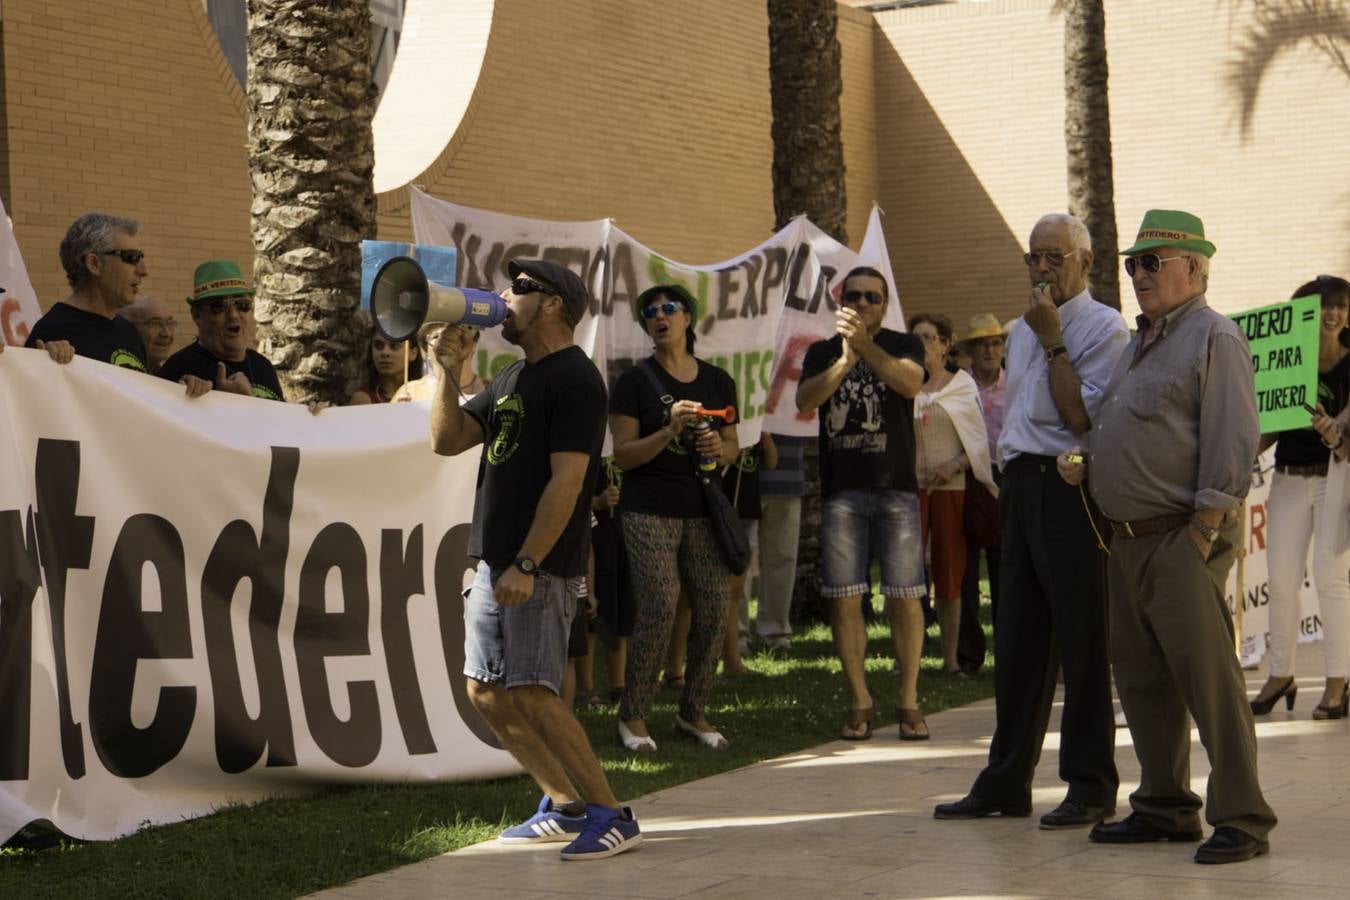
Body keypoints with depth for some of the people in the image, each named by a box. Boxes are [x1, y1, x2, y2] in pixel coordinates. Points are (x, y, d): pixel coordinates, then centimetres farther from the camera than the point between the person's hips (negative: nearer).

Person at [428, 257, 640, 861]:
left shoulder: (573, 379, -11)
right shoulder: (513, 379, 19)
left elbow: (566, 479, -18)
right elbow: (447, 440, 16)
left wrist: (526, 564, -22)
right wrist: (450, 371, 4)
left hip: (540, 569, -9)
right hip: (493, 563, 10)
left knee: (531, 695, -13)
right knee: (486, 692, 9)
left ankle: (611, 816, -5)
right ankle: (564, 806, 19)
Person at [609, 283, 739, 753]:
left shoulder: (717, 381, 10)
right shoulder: (635, 382, -2)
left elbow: (733, 445, 17)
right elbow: (623, 454, -7)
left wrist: (720, 447, -6)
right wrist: (670, 431, -21)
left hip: (702, 510, 4)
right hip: (650, 511, -4)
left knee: (714, 608, -1)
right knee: (659, 609, -13)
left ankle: (693, 713, 15)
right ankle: (633, 716, 2)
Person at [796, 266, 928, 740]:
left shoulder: (903, 345, 7)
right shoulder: (823, 353, 12)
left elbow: (909, 382, -15)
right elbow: (804, 399, -6)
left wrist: (863, 344, -28)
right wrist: (844, 359, -21)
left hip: (896, 488, -1)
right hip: (841, 491, 2)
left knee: (904, 597, -3)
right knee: (844, 598, 0)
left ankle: (908, 701, 7)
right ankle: (859, 701, 10)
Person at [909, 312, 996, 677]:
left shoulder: (963, 385, 8)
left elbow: (979, 441, 6)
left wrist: (954, 465, -9)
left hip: (952, 486, 1)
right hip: (910, 484, 0)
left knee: (950, 572, 3)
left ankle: (950, 657, 9)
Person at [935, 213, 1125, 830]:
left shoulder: (1103, 328, -7)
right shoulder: (1021, 331, 18)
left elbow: (1083, 417, -17)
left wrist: (1052, 340, -15)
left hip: (1070, 488, -8)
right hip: (1021, 487, 8)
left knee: (1080, 641, -2)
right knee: (1017, 639, 10)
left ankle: (1090, 787, 6)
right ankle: (1006, 783, 17)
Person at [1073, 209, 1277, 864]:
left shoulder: (1215, 338, -7)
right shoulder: (1140, 343, 21)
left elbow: (1233, 443, -15)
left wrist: (1202, 533, -19)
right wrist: (1082, 463, 11)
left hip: (1183, 538, -9)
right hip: (1129, 539, 9)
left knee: (1208, 679, -10)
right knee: (1141, 681, 11)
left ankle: (1241, 819, -6)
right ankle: (1165, 806, 20)